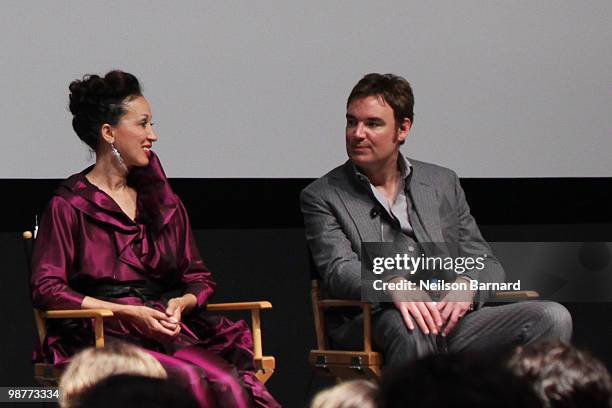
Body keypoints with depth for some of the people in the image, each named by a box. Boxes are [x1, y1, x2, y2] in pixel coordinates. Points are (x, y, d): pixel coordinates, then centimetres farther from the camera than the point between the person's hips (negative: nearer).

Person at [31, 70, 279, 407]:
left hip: (167, 330, 5)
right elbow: (46, 289, -3)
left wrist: (182, 303, -3)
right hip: (101, 337, -5)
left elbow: (198, 278, 23)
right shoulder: (69, 205, 5)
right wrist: (128, 313, -12)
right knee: (188, 380, -34)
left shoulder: (162, 202, 22)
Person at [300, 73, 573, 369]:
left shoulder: (443, 184, 21)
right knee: (410, 327, -41)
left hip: (449, 322, 4)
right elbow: (338, 270, -7)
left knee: (553, 318, -19)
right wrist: (393, 286, -29)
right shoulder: (321, 196, 10)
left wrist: (466, 288, -8)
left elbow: (485, 264, 18)